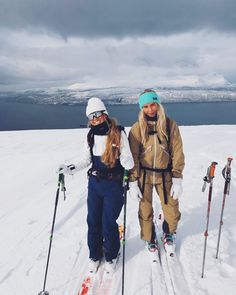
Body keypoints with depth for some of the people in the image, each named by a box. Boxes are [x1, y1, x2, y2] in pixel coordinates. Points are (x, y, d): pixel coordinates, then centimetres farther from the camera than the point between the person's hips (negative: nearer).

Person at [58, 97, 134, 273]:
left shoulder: (118, 133, -11)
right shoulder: (91, 135, 3)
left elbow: (128, 160, -9)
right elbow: (87, 160, 12)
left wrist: (127, 163, -32)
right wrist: (71, 169, 0)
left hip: (113, 185, -4)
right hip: (94, 184, 4)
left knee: (108, 223, 4)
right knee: (93, 221, 12)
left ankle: (111, 256, 31)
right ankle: (95, 255, 36)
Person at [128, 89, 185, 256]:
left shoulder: (170, 125, -5)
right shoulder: (137, 128, -7)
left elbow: (177, 153, -4)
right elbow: (133, 156, -4)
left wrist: (177, 180, -7)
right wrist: (133, 181, -6)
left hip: (165, 175, 1)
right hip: (144, 175, 0)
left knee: (172, 212, 5)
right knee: (145, 211, 11)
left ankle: (169, 234, 40)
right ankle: (149, 238, 40)